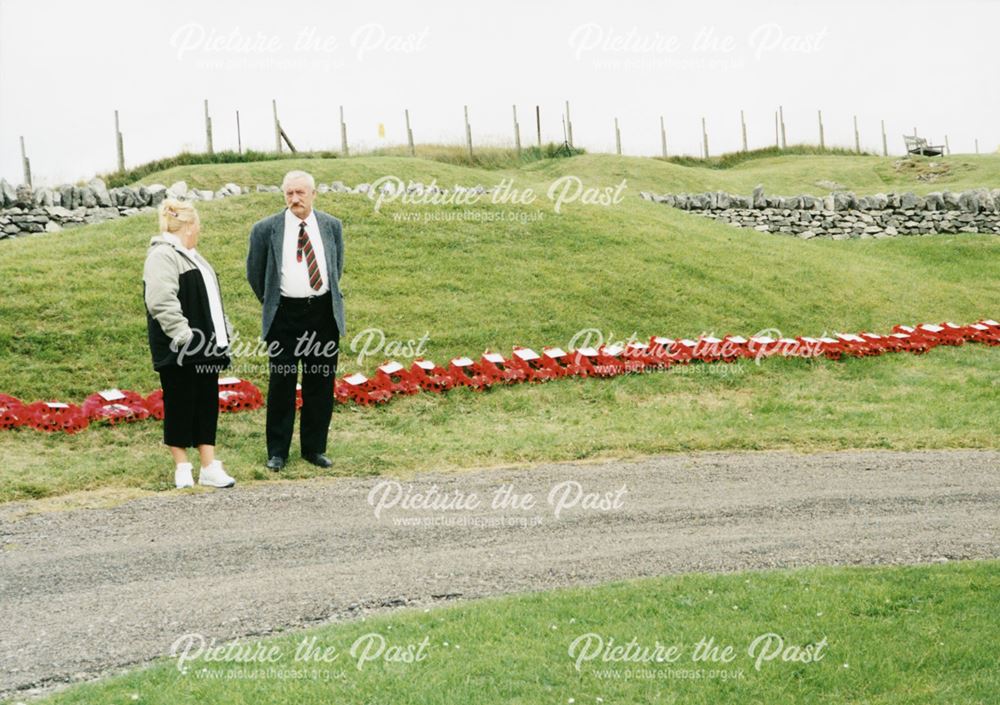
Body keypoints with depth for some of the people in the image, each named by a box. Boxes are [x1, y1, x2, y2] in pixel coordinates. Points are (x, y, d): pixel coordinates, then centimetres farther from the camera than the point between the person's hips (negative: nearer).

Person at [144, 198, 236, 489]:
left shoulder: (191, 256, 19)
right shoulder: (162, 256, -13)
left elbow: (210, 298, 25)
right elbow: (161, 301, -23)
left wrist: (224, 332, 18)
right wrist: (183, 335, -25)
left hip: (205, 347, 9)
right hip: (180, 351, -9)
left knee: (207, 405, 8)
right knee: (180, 405, 0)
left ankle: (209, 467, 11)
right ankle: (182, 468, 9)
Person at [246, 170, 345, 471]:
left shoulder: (331, 226, 5)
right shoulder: (266, 229, -4)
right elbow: (255, 273, 8)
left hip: (323, 314, 2)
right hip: (285, 316, -2)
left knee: (320, 385, 7)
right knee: (281, 385, 2)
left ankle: (315, 448, 17)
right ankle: (277, 452, 10)